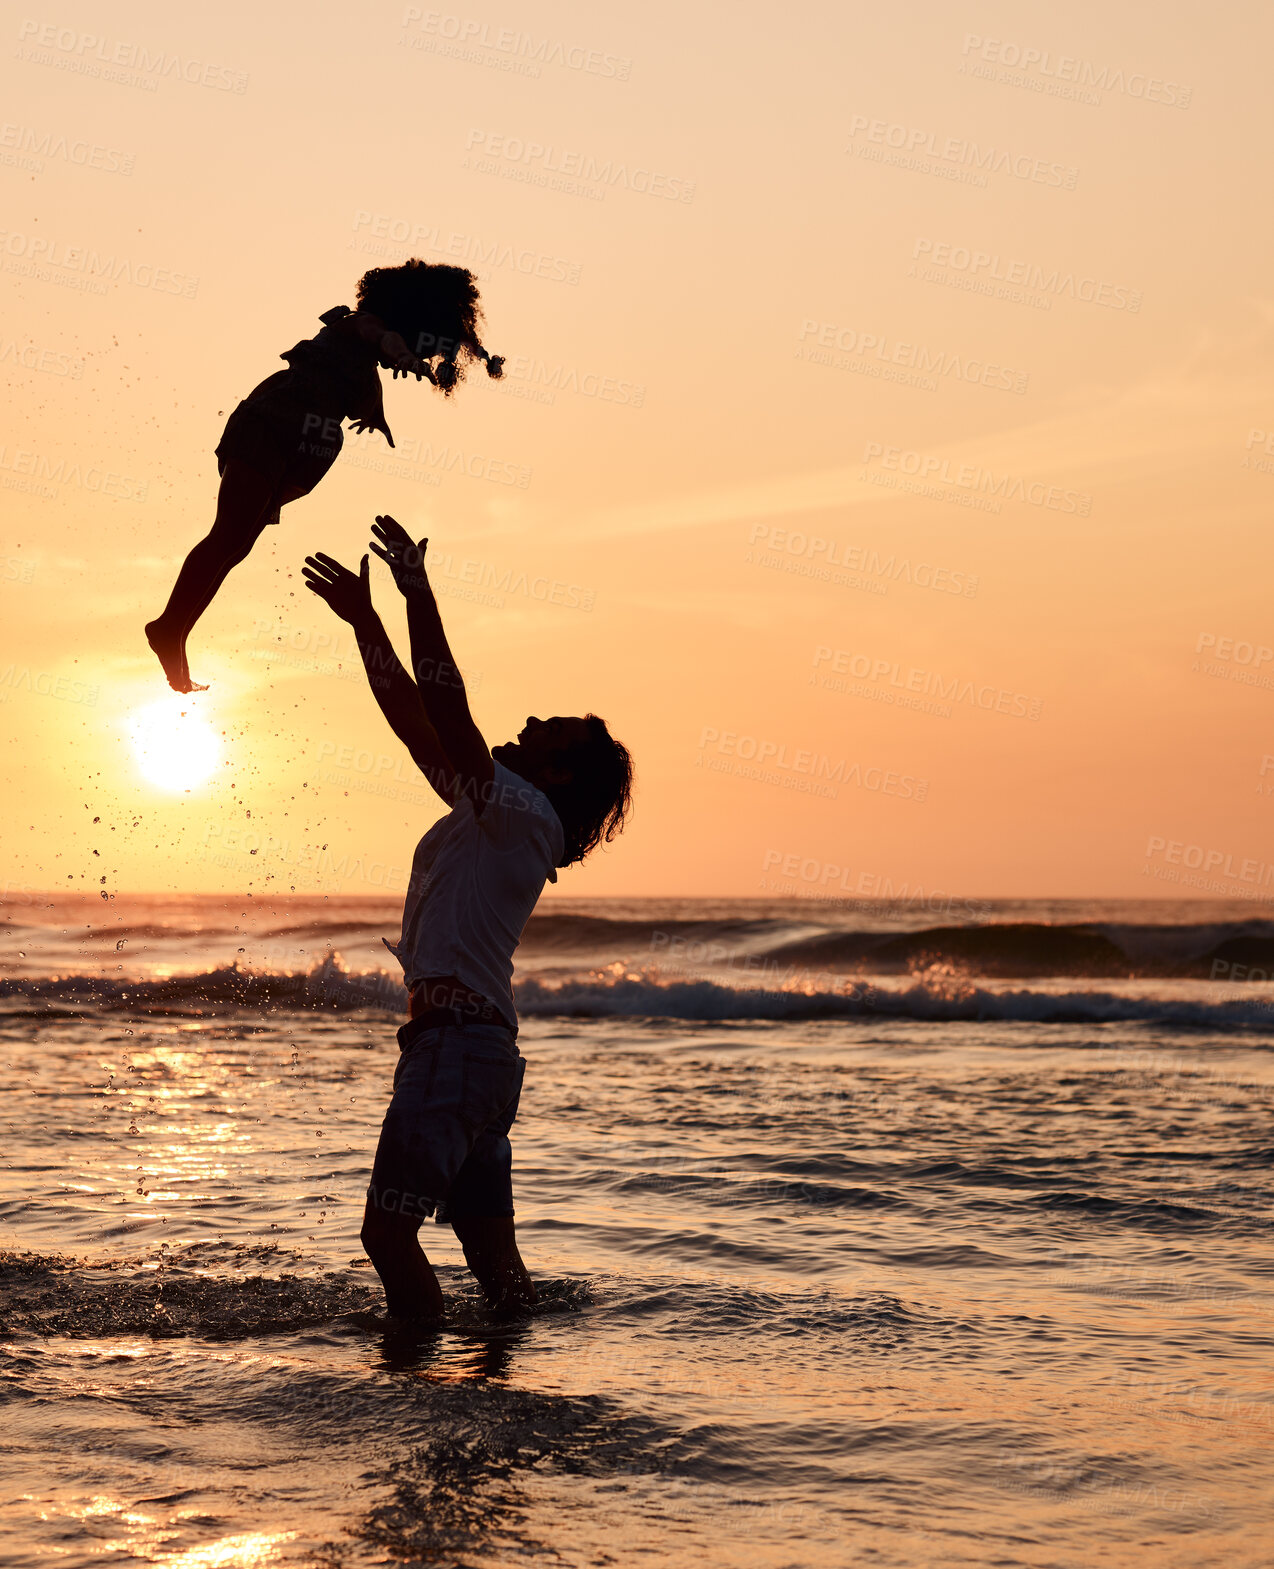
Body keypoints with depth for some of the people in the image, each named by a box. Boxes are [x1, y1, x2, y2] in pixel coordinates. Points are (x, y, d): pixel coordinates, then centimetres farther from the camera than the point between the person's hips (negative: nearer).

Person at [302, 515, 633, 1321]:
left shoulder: (525, 814, -8)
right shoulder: (496, 814, 18)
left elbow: (447, 706, -17)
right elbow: (416, 720, 20)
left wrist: (417, 587, -15)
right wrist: (365, 620, 20)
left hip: (459, 1040, -9)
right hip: (472, 1043, 9)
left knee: (390, 1229, -12)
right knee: (487, 1241, 12)